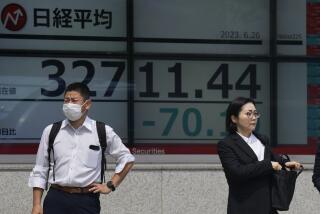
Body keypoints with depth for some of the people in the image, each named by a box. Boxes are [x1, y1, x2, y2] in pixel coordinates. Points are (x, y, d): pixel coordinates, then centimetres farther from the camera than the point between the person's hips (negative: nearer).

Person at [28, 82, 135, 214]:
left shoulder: (103, 132, 5)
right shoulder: (50, 132, 8)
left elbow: (127, 159, 14)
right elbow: (40, 171, 9)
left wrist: (110, 186, 6)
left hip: (86, 201, -1)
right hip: (56, 199, 1)